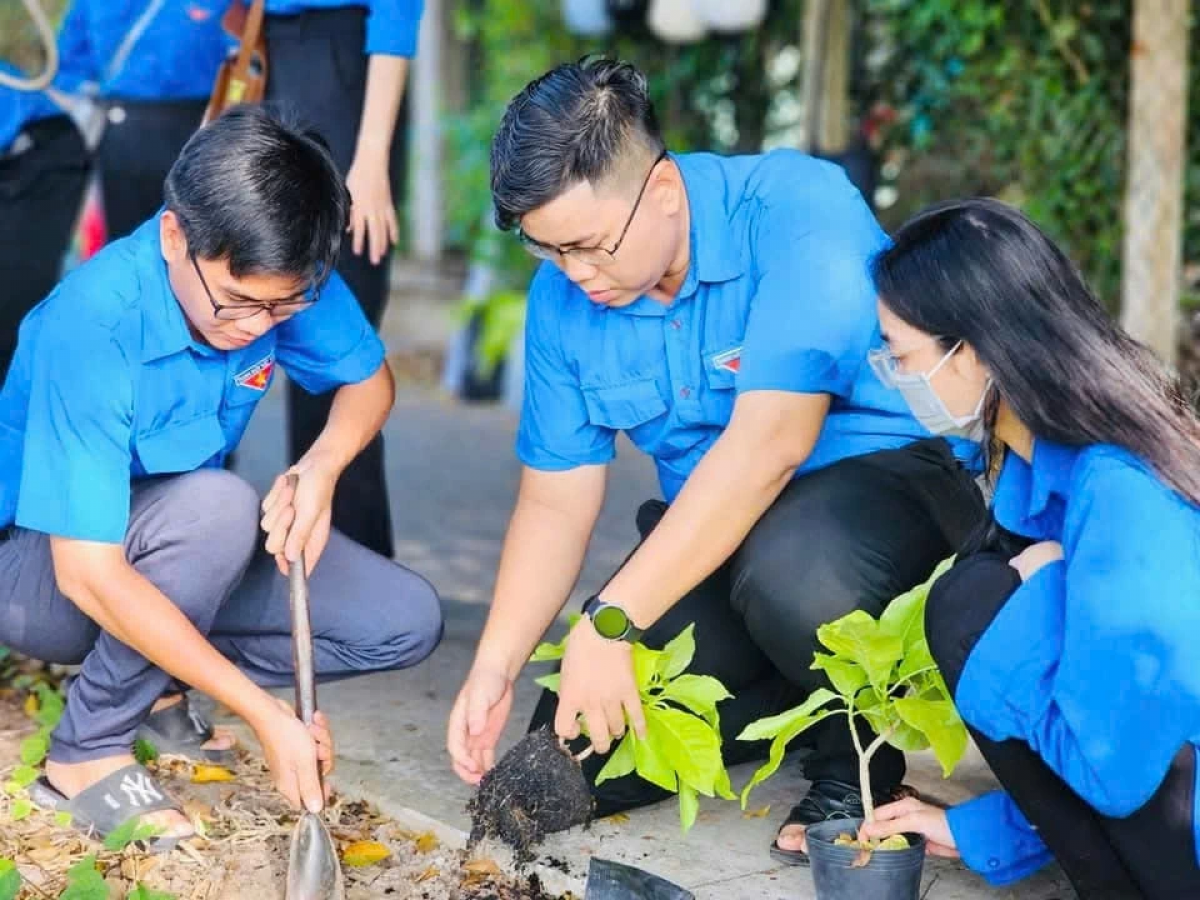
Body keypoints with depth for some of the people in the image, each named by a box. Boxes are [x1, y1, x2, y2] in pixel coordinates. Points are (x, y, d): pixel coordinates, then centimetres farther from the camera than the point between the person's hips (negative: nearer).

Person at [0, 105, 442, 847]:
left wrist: (322, 466, -21)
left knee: (406, 623, -9)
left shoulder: (278, 280, -18)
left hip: (181, 549, 6)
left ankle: (151, 676, 4)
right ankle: (87, 751, -17)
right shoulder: (93, 325, -34)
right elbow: (88, 575, -35)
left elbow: (369, 380, 3)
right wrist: (266, 714, -36)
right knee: (218, 507, -36)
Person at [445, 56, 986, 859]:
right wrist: (495, 667, -13)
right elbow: (556, 499, 1)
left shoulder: (796, 209, -24)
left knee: (792, 573, -40)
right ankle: (808, 695, 17)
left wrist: (611, 622, -34)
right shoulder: (564, 292, -5)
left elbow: (769, 442, -32)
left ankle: (858, 757, -7)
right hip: (712, 535, 6)